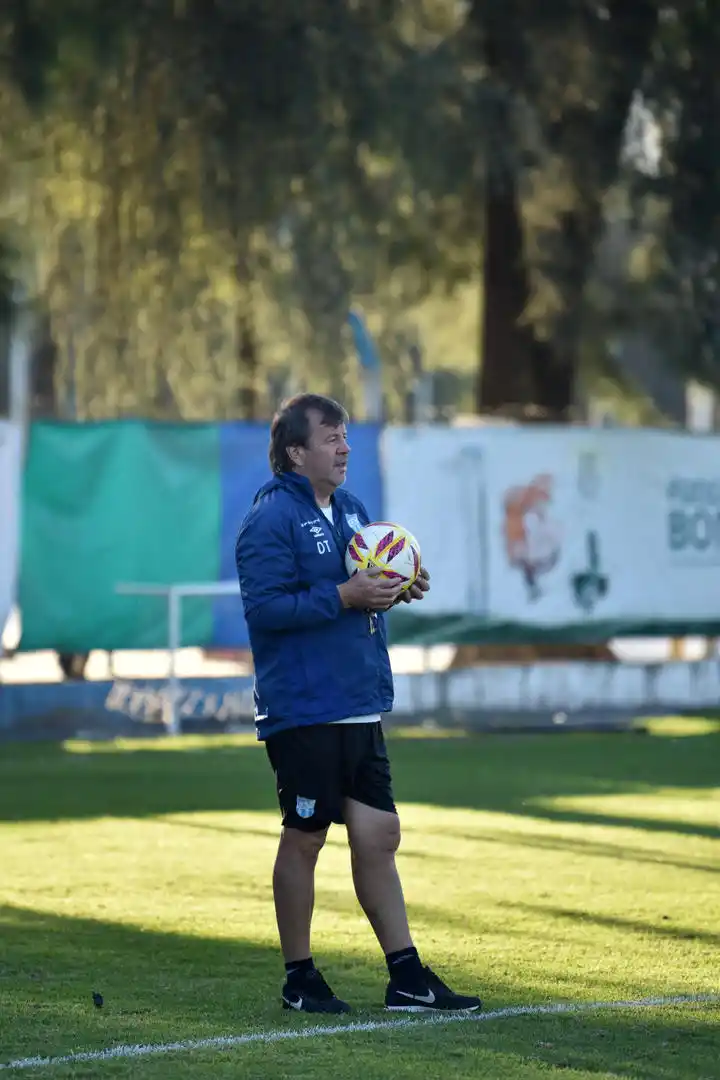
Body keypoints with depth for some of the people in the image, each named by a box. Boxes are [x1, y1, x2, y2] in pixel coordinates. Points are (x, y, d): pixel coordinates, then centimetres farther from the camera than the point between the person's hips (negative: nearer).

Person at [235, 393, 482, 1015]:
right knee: (304, 839, 1)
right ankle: (299, 979, 13)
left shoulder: (350, 510, 15)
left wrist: (397, 589, 5)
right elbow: (265, 607, -20)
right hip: (302, 712, -8)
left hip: (360, 708, 8)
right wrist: (346, 595, -22)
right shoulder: (271, 518, -12)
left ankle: (407, 978, 11)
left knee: (378, 835, 8)